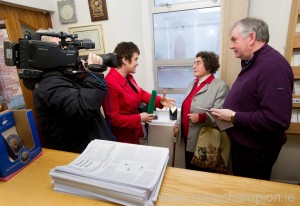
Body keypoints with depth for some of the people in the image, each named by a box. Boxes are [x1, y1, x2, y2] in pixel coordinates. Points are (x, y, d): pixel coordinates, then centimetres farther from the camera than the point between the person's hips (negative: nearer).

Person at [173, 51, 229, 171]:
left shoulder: (220, 86, -14)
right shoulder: (192, 83, 11)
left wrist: (201, 118, -32)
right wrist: (178, 123, 13)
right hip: (188, 137, 7)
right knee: (189, 170, 22)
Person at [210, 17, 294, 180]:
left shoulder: (273, 65, -24)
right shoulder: (252, 63, 8)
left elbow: (276, 120, -32)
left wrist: (233, 117, -23)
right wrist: (226, 113, 1)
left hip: (256, 151, -9)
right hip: (242, 144, 9)